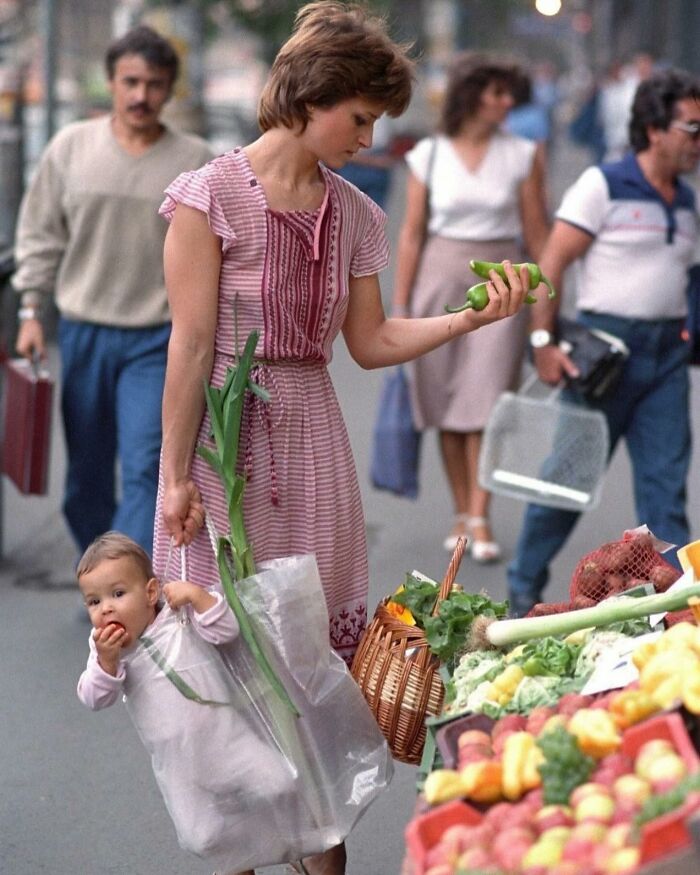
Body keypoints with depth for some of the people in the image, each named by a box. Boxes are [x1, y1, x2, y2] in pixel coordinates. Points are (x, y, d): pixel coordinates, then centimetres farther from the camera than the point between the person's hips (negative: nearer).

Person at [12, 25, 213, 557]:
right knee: (86, 472, 11)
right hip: (83, 333, 2)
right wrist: (31, 312, 4)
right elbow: (40, 236, 8)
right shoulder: (71, 147, 2)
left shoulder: (195, 161, -1)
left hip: (158, 339, -2)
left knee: (145, 469, -13)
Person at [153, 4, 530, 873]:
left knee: (322, 645, 6)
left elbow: (370, 342, 10)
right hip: (228, 433, -5)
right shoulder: (212, 196, -10)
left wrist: (469, 317, -2)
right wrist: (176, 473, -12)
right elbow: (191, 344, -11)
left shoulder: (353, 213, 7)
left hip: (311, 440, 5)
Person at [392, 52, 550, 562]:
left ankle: (481, 520, -5)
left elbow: (537, 233, 4)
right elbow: (412, 233, 4)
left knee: (485, 403, -7)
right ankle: (461, 513, 15)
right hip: (440, 277, 1)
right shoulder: (429, 155, 1)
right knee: (448, 406, 5)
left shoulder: (523, 155, 1)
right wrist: (400, 306, 2)